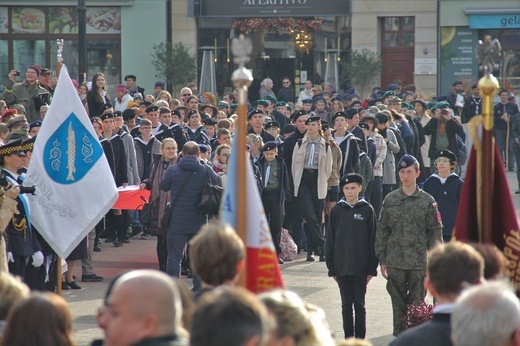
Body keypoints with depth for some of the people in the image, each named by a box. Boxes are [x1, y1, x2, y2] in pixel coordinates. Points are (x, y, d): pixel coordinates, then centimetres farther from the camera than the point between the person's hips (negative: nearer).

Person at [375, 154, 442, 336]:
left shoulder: (427, 201, 2)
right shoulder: (390, 200, 5)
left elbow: (435, 231, 3)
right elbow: (382, 230, 8)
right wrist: (382, 260, 4)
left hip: (419, 261, -1)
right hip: (395, 262, 1)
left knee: (417, 304, 2)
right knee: (398, 304, 6)